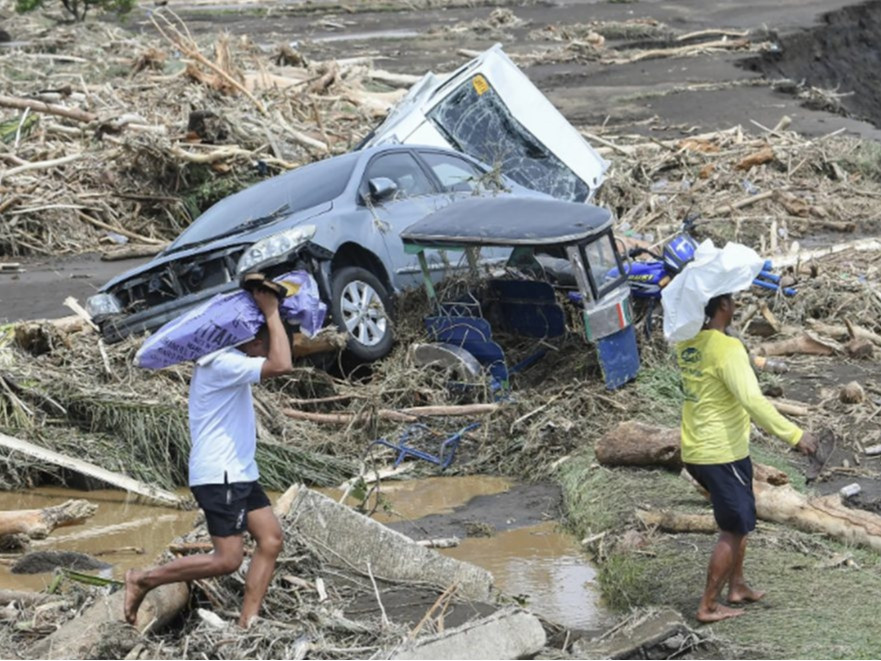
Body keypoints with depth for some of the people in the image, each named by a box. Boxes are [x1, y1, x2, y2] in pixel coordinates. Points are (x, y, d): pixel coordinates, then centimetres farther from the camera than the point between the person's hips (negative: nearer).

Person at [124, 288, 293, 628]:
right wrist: (271, 313, -22)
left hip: (239, 473, 11)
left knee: (271, 538, 3)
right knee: (227, 559, -10)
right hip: (219, 476, -11)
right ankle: (143, 580, 2)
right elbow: (281, 365, -31)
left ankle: (246, 623, 2)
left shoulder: (227, 357, 12)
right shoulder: (223, 363, -20)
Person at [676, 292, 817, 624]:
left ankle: (737, 586, 33)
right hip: (722, 454, -9)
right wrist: (794, 435, -25)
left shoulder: (686, 344, 2)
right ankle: (708, 606, 6)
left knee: (738, 521, 24)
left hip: (695, 452, 9)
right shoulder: (727, 348, -21)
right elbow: (753, 400, -28)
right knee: (733, 530, 3)